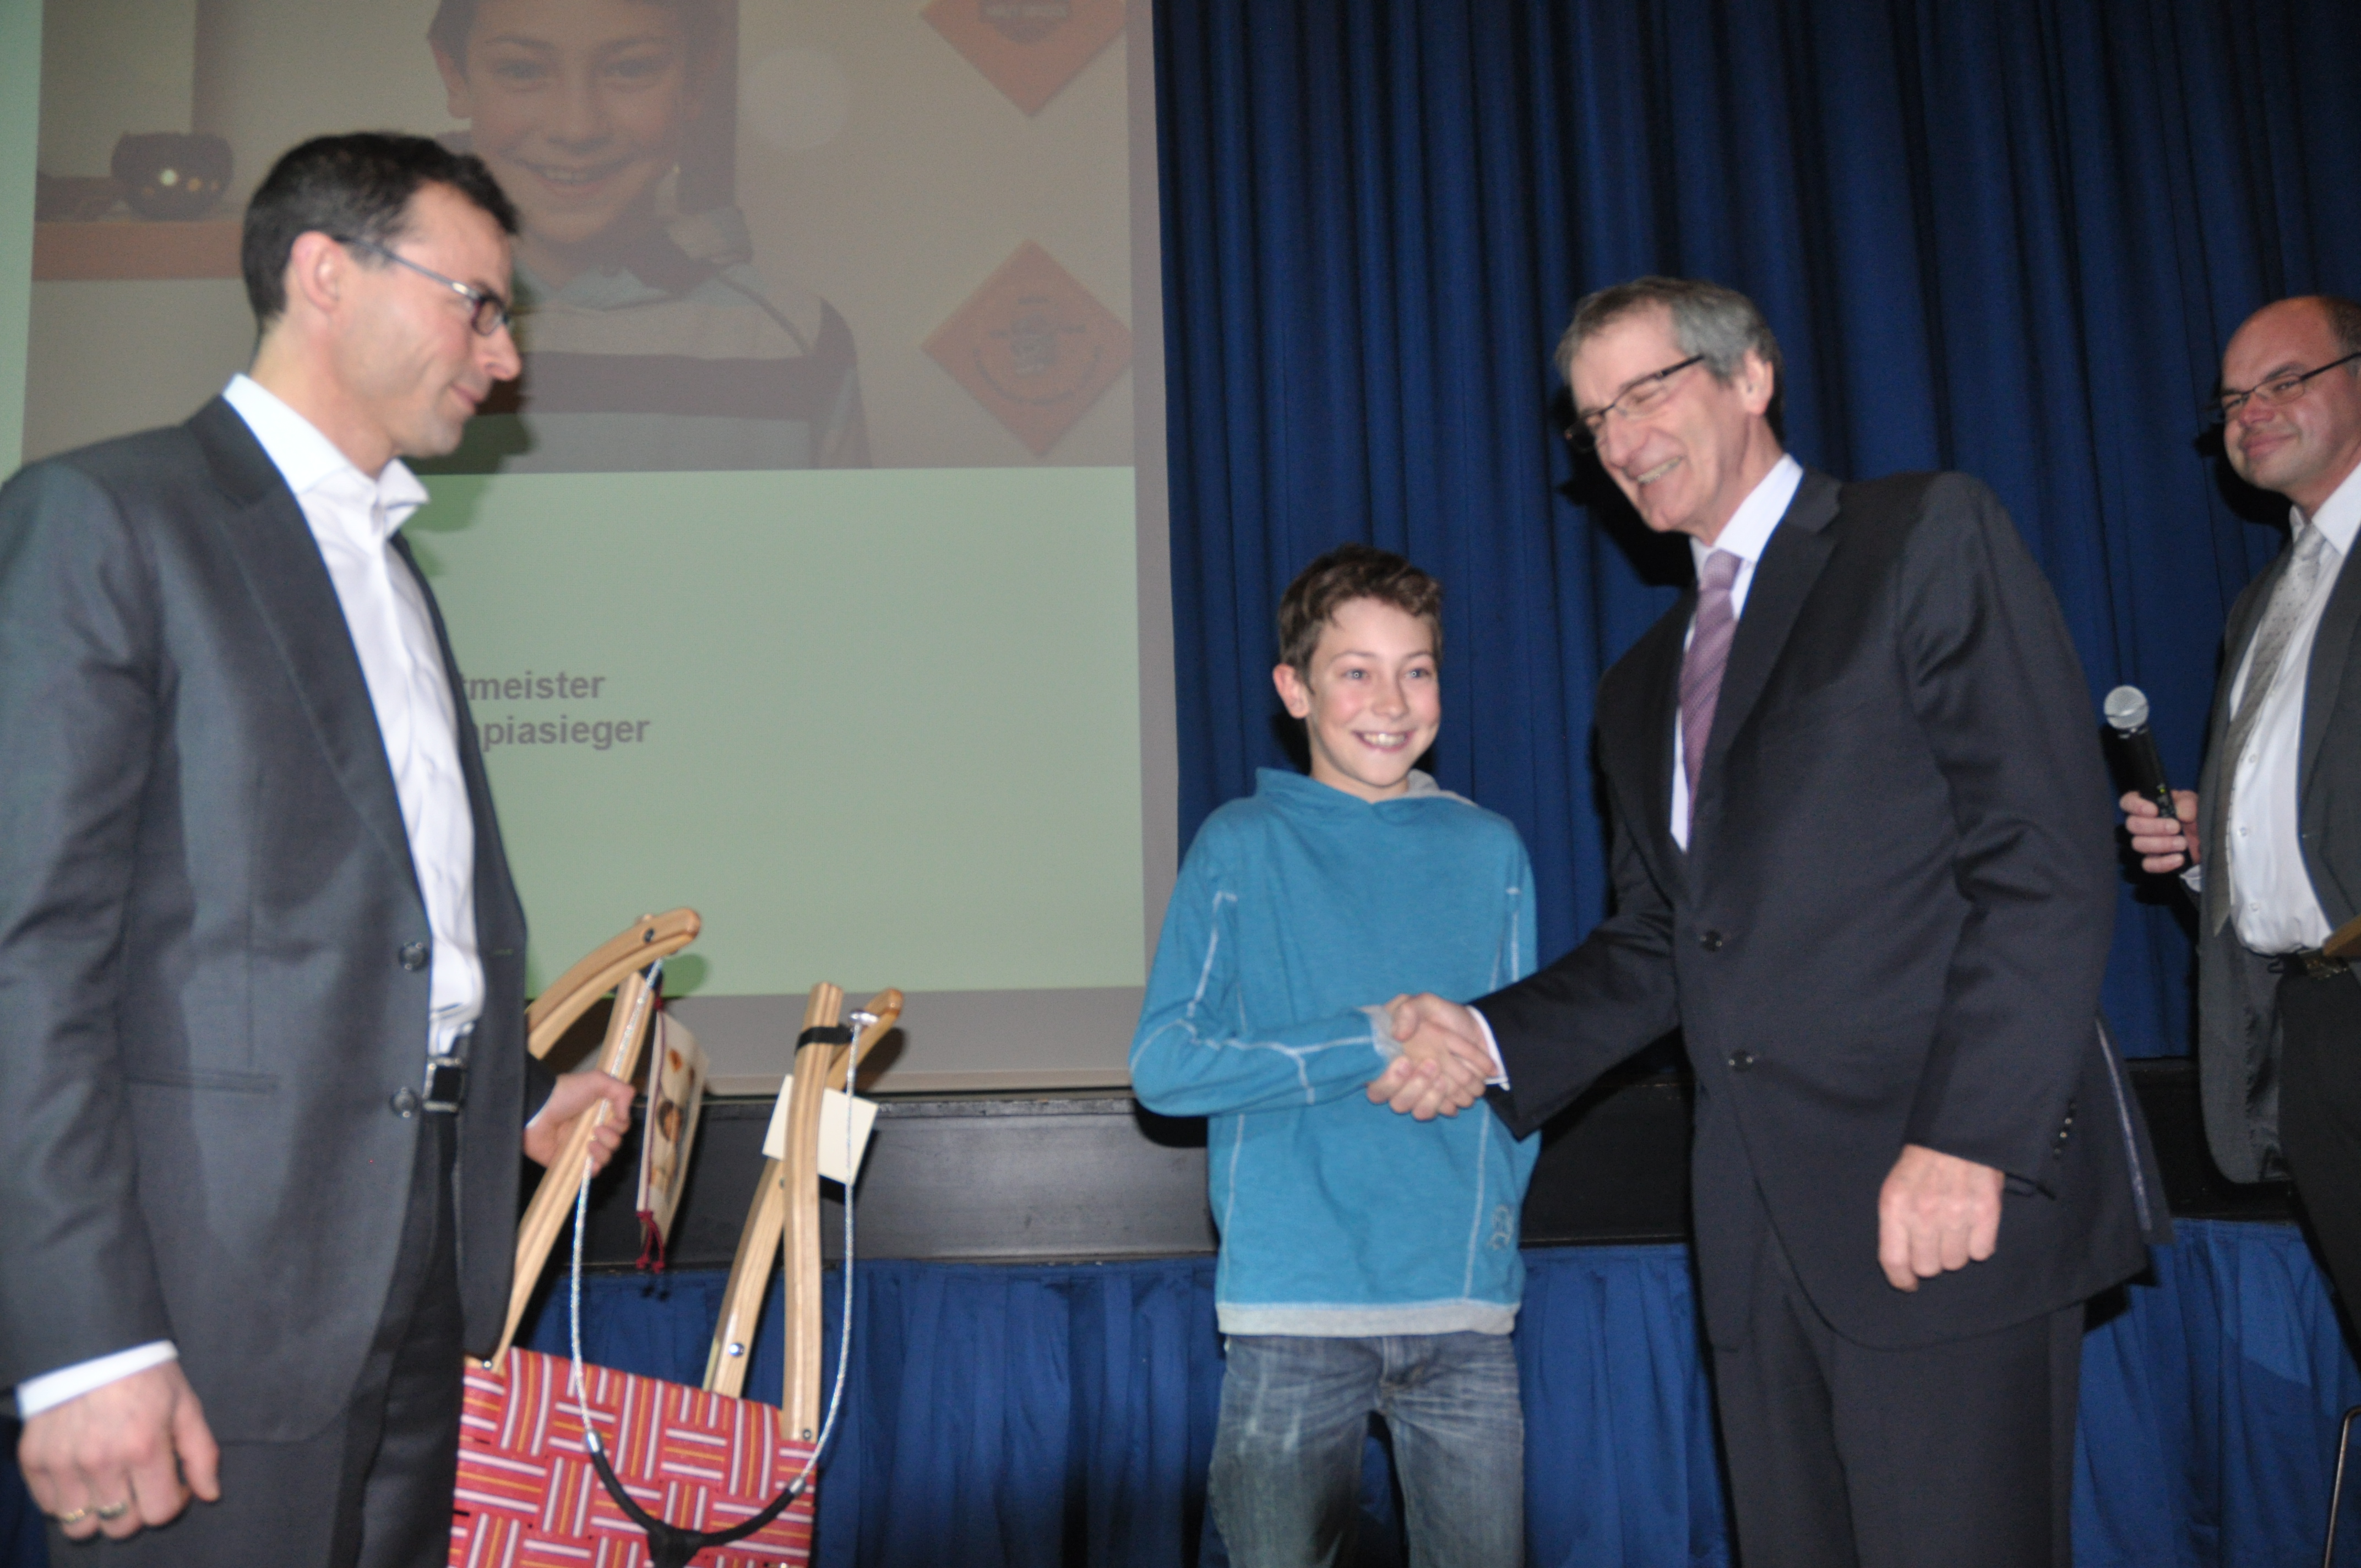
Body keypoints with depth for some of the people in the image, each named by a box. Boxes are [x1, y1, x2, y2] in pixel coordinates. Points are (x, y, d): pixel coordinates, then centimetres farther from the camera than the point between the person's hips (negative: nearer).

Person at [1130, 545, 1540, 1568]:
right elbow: (1164, 1065, -6)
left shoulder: (1490, 852, 11)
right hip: (1295, 1307, -2)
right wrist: (1373, 1044, -11)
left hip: (1466, 1304, 3)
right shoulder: (1242, 847, 1)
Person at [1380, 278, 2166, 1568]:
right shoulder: (1644, 684, 21)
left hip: (1953, 1192, -6)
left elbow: (2051, 860, -10)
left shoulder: (1928, 539, 0)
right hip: (1765, 1221, 6)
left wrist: (1965, 1137, -17)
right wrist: (1494, 1035, 3)